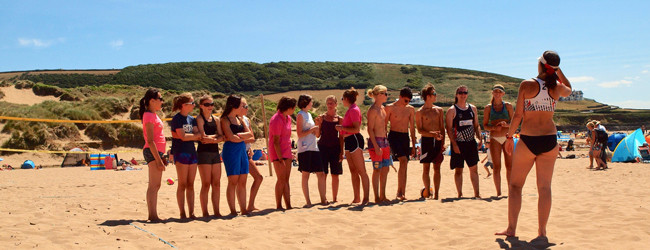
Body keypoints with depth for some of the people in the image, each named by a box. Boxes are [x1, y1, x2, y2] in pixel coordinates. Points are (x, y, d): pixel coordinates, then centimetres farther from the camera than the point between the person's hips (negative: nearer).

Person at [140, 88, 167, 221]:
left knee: (155, 186, 11)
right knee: (154, 186, -9)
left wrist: (161, 157, 19)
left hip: (157, 152, 10)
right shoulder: (149, 116, -12)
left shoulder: (153, 115, 18)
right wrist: (158, 159, -20)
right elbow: (150, 141, -18)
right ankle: (153, 215, -7)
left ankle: (152, 215, 16)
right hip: (152, 152, -10)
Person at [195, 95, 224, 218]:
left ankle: (216, 211, 12)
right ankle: (205, 212, 3)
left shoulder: (216, 120, 14)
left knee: (216, 184, 5)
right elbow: (203, 137, -15)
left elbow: (222, 137, 5)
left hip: (215, 152, 6)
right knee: (206, 184, -4)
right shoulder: (199, 119, -4)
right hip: (204, 152, -6)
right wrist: (215, 136, -5)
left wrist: (211, 139, -12)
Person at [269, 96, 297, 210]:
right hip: (278, 153, -8)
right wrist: (280, 159, -21)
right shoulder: (276, 120, -15)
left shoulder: (288, 118, 12)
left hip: (286, 152, 8)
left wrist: (290, 153, 15)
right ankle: (278, 206, 1)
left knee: (286, 180, 8)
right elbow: (276, 141, -18)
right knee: (282, 180, -7)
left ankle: (288, 205, 10)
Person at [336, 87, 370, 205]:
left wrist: (342, 128, -15)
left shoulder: (354, 110, -12)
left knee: (361, 171, -7)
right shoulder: (350, 110, 17)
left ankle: (366, 198, -5)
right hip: (349, 141, 10)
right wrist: (343, 131, 11)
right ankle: (357, 198, 17)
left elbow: (356, 129, -21)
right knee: (353, 171, 11)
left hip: (354, 140, -10)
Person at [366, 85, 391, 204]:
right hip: (376, 141, -9)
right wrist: (376, 146, -20)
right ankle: (377, 198, 5)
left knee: (385, 169, 10)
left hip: (384, 141, 9)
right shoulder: (373, 110, -12)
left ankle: (382, 196, 19)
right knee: (377, 170, -4)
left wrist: (387, 142, 17)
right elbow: (370, 129, -16)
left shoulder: (382, 108, 14)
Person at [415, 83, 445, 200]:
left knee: (437, 168, 4)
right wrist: (432, 134, -20)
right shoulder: (420, 112, -1)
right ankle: (427, 193, 10)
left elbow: (442, 128, 10)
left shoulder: (439, 110, 10)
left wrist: (443, 142, 0)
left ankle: (436, 194, 9)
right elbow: (420, 130, -6)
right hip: (426, 141, -3)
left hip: (438, 141, 3)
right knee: (426, 168, 1)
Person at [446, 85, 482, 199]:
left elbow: (476, 125, 14)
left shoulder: (473, 108, 10)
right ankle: (460, 194, 8)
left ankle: (476, 193, 11)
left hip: (471, 143, 4)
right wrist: (454, 144, -15)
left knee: (474, 169, 5)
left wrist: (480, 139, 0)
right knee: (458, 170, 1)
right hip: (458, 144, -4)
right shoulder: (452, 110, -4)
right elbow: (449, 128, -8)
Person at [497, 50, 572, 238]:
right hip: (550, 140, 3)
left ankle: (511, 229, 8)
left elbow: (518, 115, -8)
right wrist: (558, 70, 22)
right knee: (544, 187, 7)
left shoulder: (527, 85, -8)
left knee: (515, 185, 9)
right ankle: (542, 232, 8)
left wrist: (509, 136, 2)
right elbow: (569, 90, 29)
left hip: (528, 140, -3)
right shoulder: (558, 87, 3)